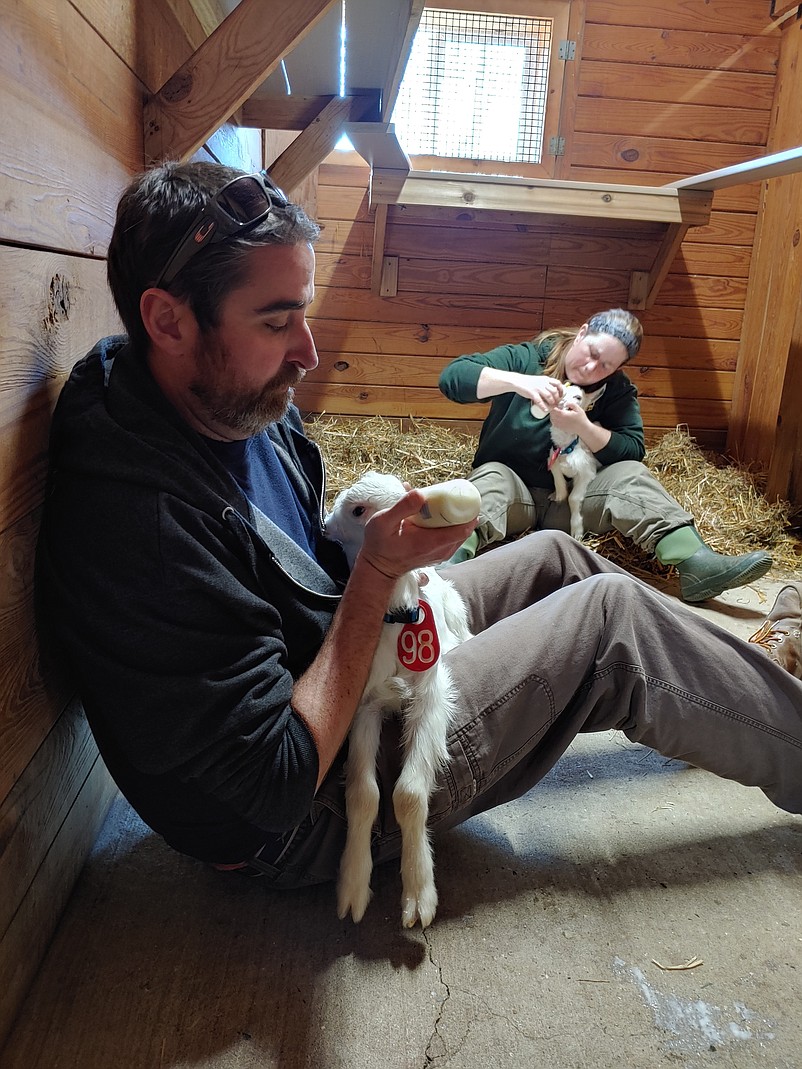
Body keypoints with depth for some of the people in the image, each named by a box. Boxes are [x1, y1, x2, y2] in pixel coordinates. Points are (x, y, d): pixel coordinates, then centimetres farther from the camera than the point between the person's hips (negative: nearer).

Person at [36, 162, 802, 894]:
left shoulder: (242, 403, -7)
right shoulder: (135, 521, -35)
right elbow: (279, 785, -30)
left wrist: (376, 530, -9)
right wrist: (376, 573, -29)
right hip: (308, 816, -8)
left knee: (553, 555, 10)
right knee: (612, 618, -10)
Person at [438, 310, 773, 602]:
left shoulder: (617, 391, 4)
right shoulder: (525, 359, -5)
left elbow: (633, 452, -9)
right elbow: (452, 376, -18)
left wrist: (583, 427, -26)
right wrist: (518, 382, -33)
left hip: (572, 500, 2)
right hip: (512, 490, -2)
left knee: (630, 474, -23)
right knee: (491, 477, -35)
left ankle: (698, 564, -42)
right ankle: (453, 560, -65)